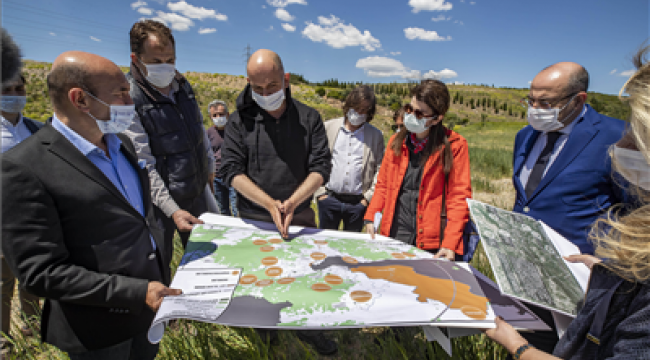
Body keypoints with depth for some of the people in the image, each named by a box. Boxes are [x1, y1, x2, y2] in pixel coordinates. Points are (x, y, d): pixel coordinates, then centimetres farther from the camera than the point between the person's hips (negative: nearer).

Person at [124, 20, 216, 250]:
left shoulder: (183, 86, 4)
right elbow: (144, 166, -20)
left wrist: (209, 168, 20)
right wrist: (172, 210, -25)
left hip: (197, 195, 6)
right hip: (159, 201, -5)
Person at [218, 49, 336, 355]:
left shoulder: (309, 118, -2)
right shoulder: (240, 120, -4)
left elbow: (321, 167, -7)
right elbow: (230, 170, -10)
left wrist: (292, 202, -21)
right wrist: (270, 204, -21)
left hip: (301, 215, 1)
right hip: (255, 218, -1)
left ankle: (307, 328, 40)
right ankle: (265, 330, 42)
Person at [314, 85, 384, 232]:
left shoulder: (376, 135, 5)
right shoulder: (328, 128, 5)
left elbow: (380, 169, 5)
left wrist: (368, 197, -2)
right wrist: (319, 192, -1)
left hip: (358, 202, 0)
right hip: (329, 198, 0)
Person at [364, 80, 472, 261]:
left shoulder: (455, 146, -5)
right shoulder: (397, 141, 8)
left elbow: (459, 197, -8)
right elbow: (383, 184, 11)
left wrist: (450, 243, -15)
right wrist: (370, 217, -1)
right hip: (395, 235, 4)